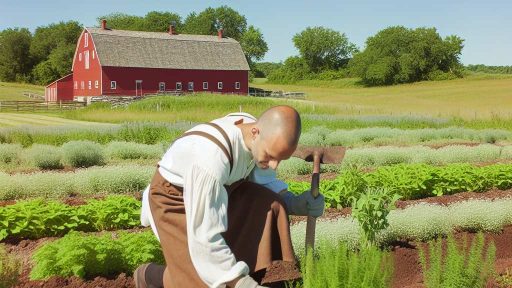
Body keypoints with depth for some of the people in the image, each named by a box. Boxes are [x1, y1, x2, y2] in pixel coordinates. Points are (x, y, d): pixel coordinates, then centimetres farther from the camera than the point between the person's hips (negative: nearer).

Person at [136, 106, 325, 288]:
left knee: (271, 206, -15)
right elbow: (205, 237, -36)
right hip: (174, 198, -7)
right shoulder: (212, 157, -40)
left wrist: (296, 203, -18)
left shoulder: (265, 138, -18)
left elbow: (264, 183, 1)